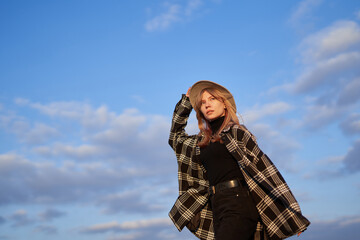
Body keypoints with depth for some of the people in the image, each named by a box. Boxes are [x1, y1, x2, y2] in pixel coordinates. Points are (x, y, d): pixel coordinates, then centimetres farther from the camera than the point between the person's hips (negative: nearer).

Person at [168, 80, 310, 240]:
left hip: (238, 207, -6)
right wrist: (186, 101, 28)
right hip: (218, 211, 6)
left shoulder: (236, 132, 0)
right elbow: (176, 135, 35)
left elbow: (262, 167, -5)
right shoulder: (202, 142, 19)